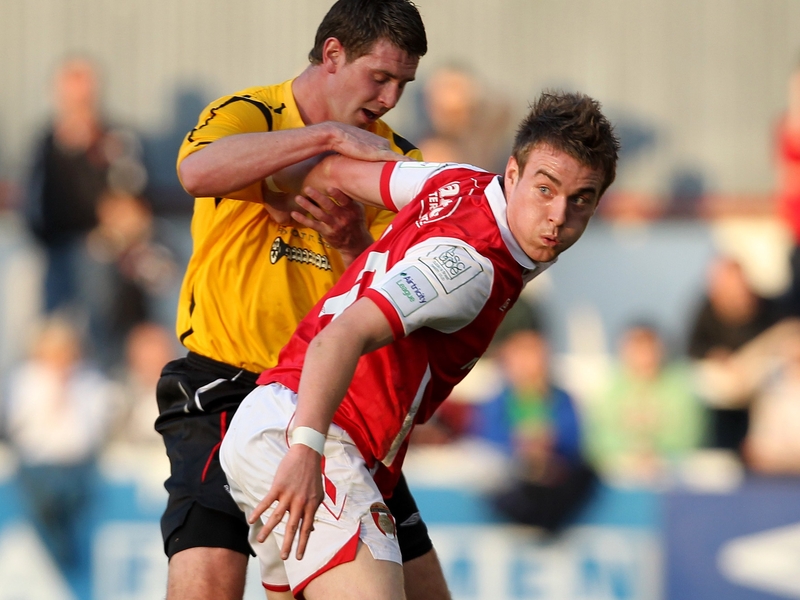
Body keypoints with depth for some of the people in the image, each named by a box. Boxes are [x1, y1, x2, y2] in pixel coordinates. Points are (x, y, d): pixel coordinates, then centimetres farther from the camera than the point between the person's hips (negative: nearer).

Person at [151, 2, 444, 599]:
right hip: (225, 388, -5)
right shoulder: (247, 116, -6)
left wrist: (354, 245, -20)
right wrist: (329, 136, -34)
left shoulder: (395, 159, 6)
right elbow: (197, 171, -32)